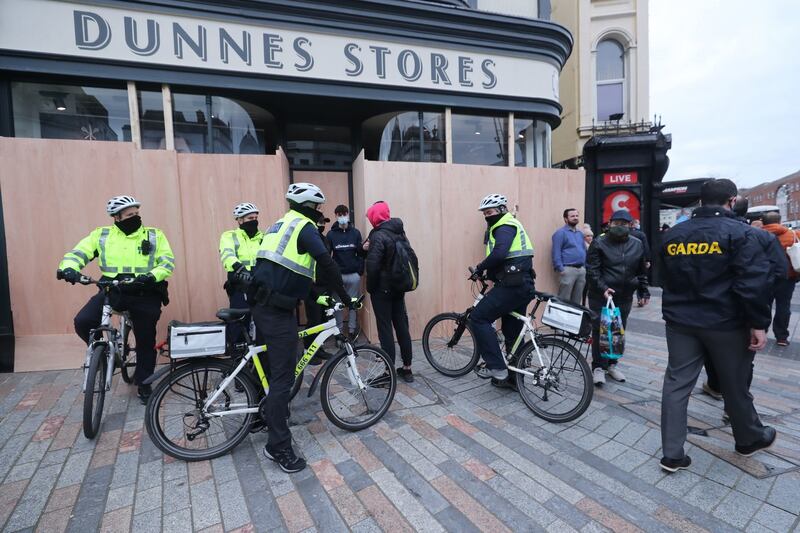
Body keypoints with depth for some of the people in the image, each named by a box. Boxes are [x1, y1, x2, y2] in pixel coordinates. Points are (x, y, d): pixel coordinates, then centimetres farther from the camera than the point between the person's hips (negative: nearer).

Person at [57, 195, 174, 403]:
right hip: (112, 291, 1)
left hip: (145, 294, -1)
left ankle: (143, 383, 25)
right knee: (82, 322, -21)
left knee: (146, 340, 6)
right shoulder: (102, 235, 5)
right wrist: (68, 268, -21)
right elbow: (77, 253, 1)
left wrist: (153, 276, -25)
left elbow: (168, 261, -5)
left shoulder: (154, 235, 1)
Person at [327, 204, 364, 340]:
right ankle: (339, 331, 17)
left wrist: (360, 271, -11)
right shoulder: (331, 234, 0)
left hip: (354, 274, 1)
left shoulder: (355, 233, 3)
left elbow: (360, 253, 0)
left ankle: (352, 330, 19)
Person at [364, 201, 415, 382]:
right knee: (402, 326, 12)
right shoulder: (400, 232, 7)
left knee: (385, 328, -1)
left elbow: (372, 265, -22)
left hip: (382, 288, -7)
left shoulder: (378, 236, -16)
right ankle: (407, 369, 21)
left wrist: (370, 287, -9)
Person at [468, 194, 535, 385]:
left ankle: (496, 367, -7)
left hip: (511, 286, -11)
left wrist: (480, 268, -12)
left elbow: (499, 254, -25)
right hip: (524, 285, 11)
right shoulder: (512, 224, 25)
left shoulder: (505, 226, -7)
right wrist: (488, 273, 15)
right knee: (513, 332, 16)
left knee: (478, 317, -8)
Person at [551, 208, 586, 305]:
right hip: (568, 270, -7)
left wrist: (585, 267, 14)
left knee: (577, 300, 12)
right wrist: (560, 269, -18)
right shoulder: (561, 232, -4)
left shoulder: (580, 233, 20)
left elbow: (584, 250, 23)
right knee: (564, 300, -8)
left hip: (581, 270, 7)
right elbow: (556, 253, -12)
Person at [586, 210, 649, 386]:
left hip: (624, 297, 4)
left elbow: (641, 272, 16)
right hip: (601, 296, -4)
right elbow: (592, 271, -10)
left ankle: (612, 364, 25)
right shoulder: (599, 243, -5)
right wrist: (603, 288, -21)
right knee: (600, 330, -2)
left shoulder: (637, 244, 8)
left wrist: (643, 292, 14)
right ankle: (598, 367, 8)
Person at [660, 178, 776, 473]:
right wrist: (758, 323, -10)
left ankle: (672, 454, 8)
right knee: (735, 385, 16)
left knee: (676, 383, 5)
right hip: (725, 323, -3)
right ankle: (749, 439, 41)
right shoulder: (740, 232, -10)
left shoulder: (673, 235, 5)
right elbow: (752, 283, -16)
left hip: (680, 322, 4)